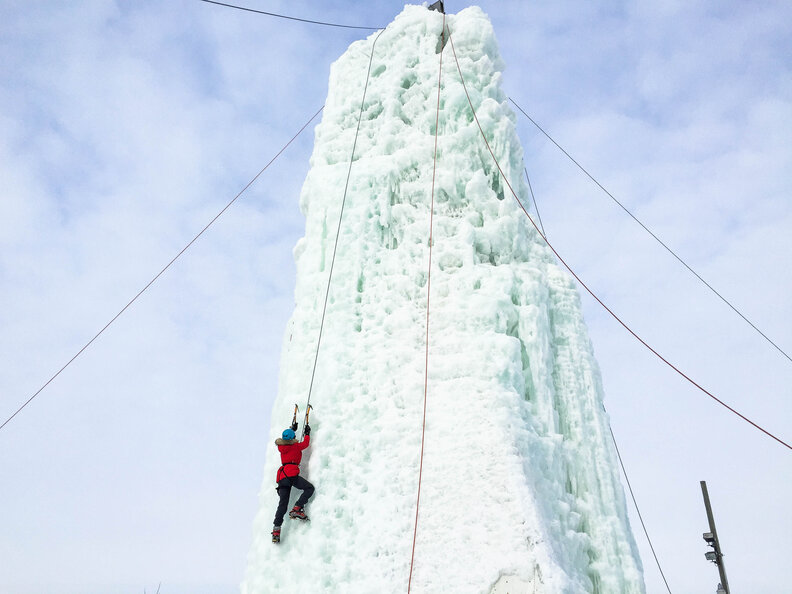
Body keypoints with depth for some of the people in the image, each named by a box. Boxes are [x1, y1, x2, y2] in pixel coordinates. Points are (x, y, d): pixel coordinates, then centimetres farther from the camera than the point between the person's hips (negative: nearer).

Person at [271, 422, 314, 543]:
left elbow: (285, 440, 40)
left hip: (282, 476, 7)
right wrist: (307, 433, 37)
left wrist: (291, 429, 52)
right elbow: (306, 443, 20)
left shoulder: (280, 447, 17)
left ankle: (276, 529, -5)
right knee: (309, 488, -4)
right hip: (291, 474, -7)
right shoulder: (296, 446, 2)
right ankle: (296, 509, -19)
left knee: (283, 503, 4)